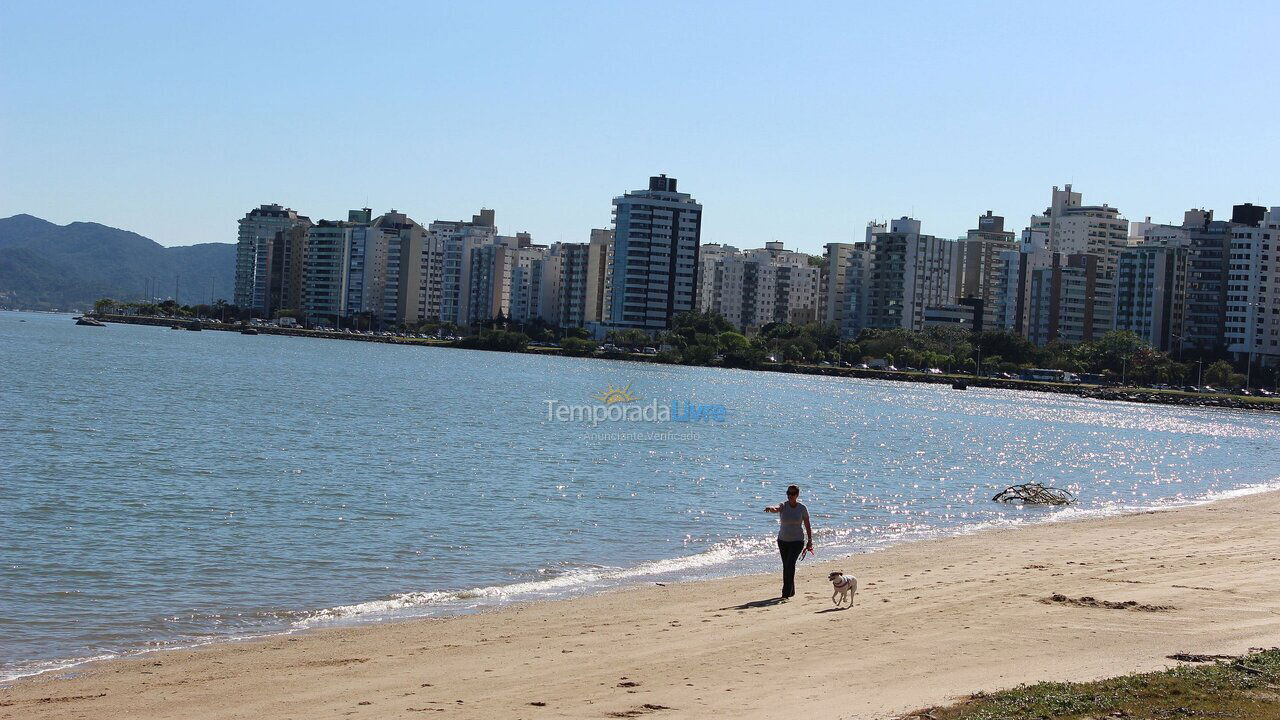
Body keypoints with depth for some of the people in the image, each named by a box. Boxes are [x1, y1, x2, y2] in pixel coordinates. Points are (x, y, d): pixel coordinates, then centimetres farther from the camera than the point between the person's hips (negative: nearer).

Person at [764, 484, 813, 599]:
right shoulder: (783, 506, -7)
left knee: (790, 564, -19)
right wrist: (771, 508, -56)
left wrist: (810, 542, -2)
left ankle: (786, 593, -20)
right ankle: (791, 591, 27)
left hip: (797, 541, -3)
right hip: (783, 540, 3)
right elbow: (776, 508, -31)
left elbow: (808, 526, 0)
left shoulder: (802, 508, -7)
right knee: (786, 566, 11)